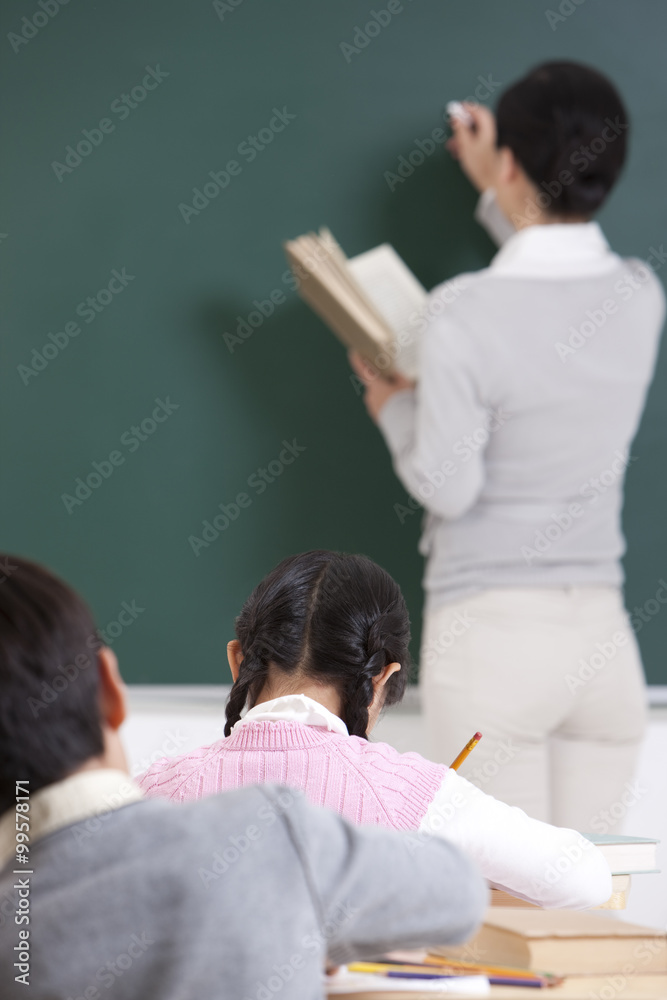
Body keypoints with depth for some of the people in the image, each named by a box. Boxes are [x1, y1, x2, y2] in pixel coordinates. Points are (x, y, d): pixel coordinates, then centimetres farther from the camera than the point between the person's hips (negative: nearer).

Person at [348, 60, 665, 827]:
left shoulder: (463, 315, -14)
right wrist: (492, 193, 36)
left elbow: (446, 485, -10)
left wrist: (394, 407, 7)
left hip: (492, 629, -5)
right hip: (603, 632, 5)